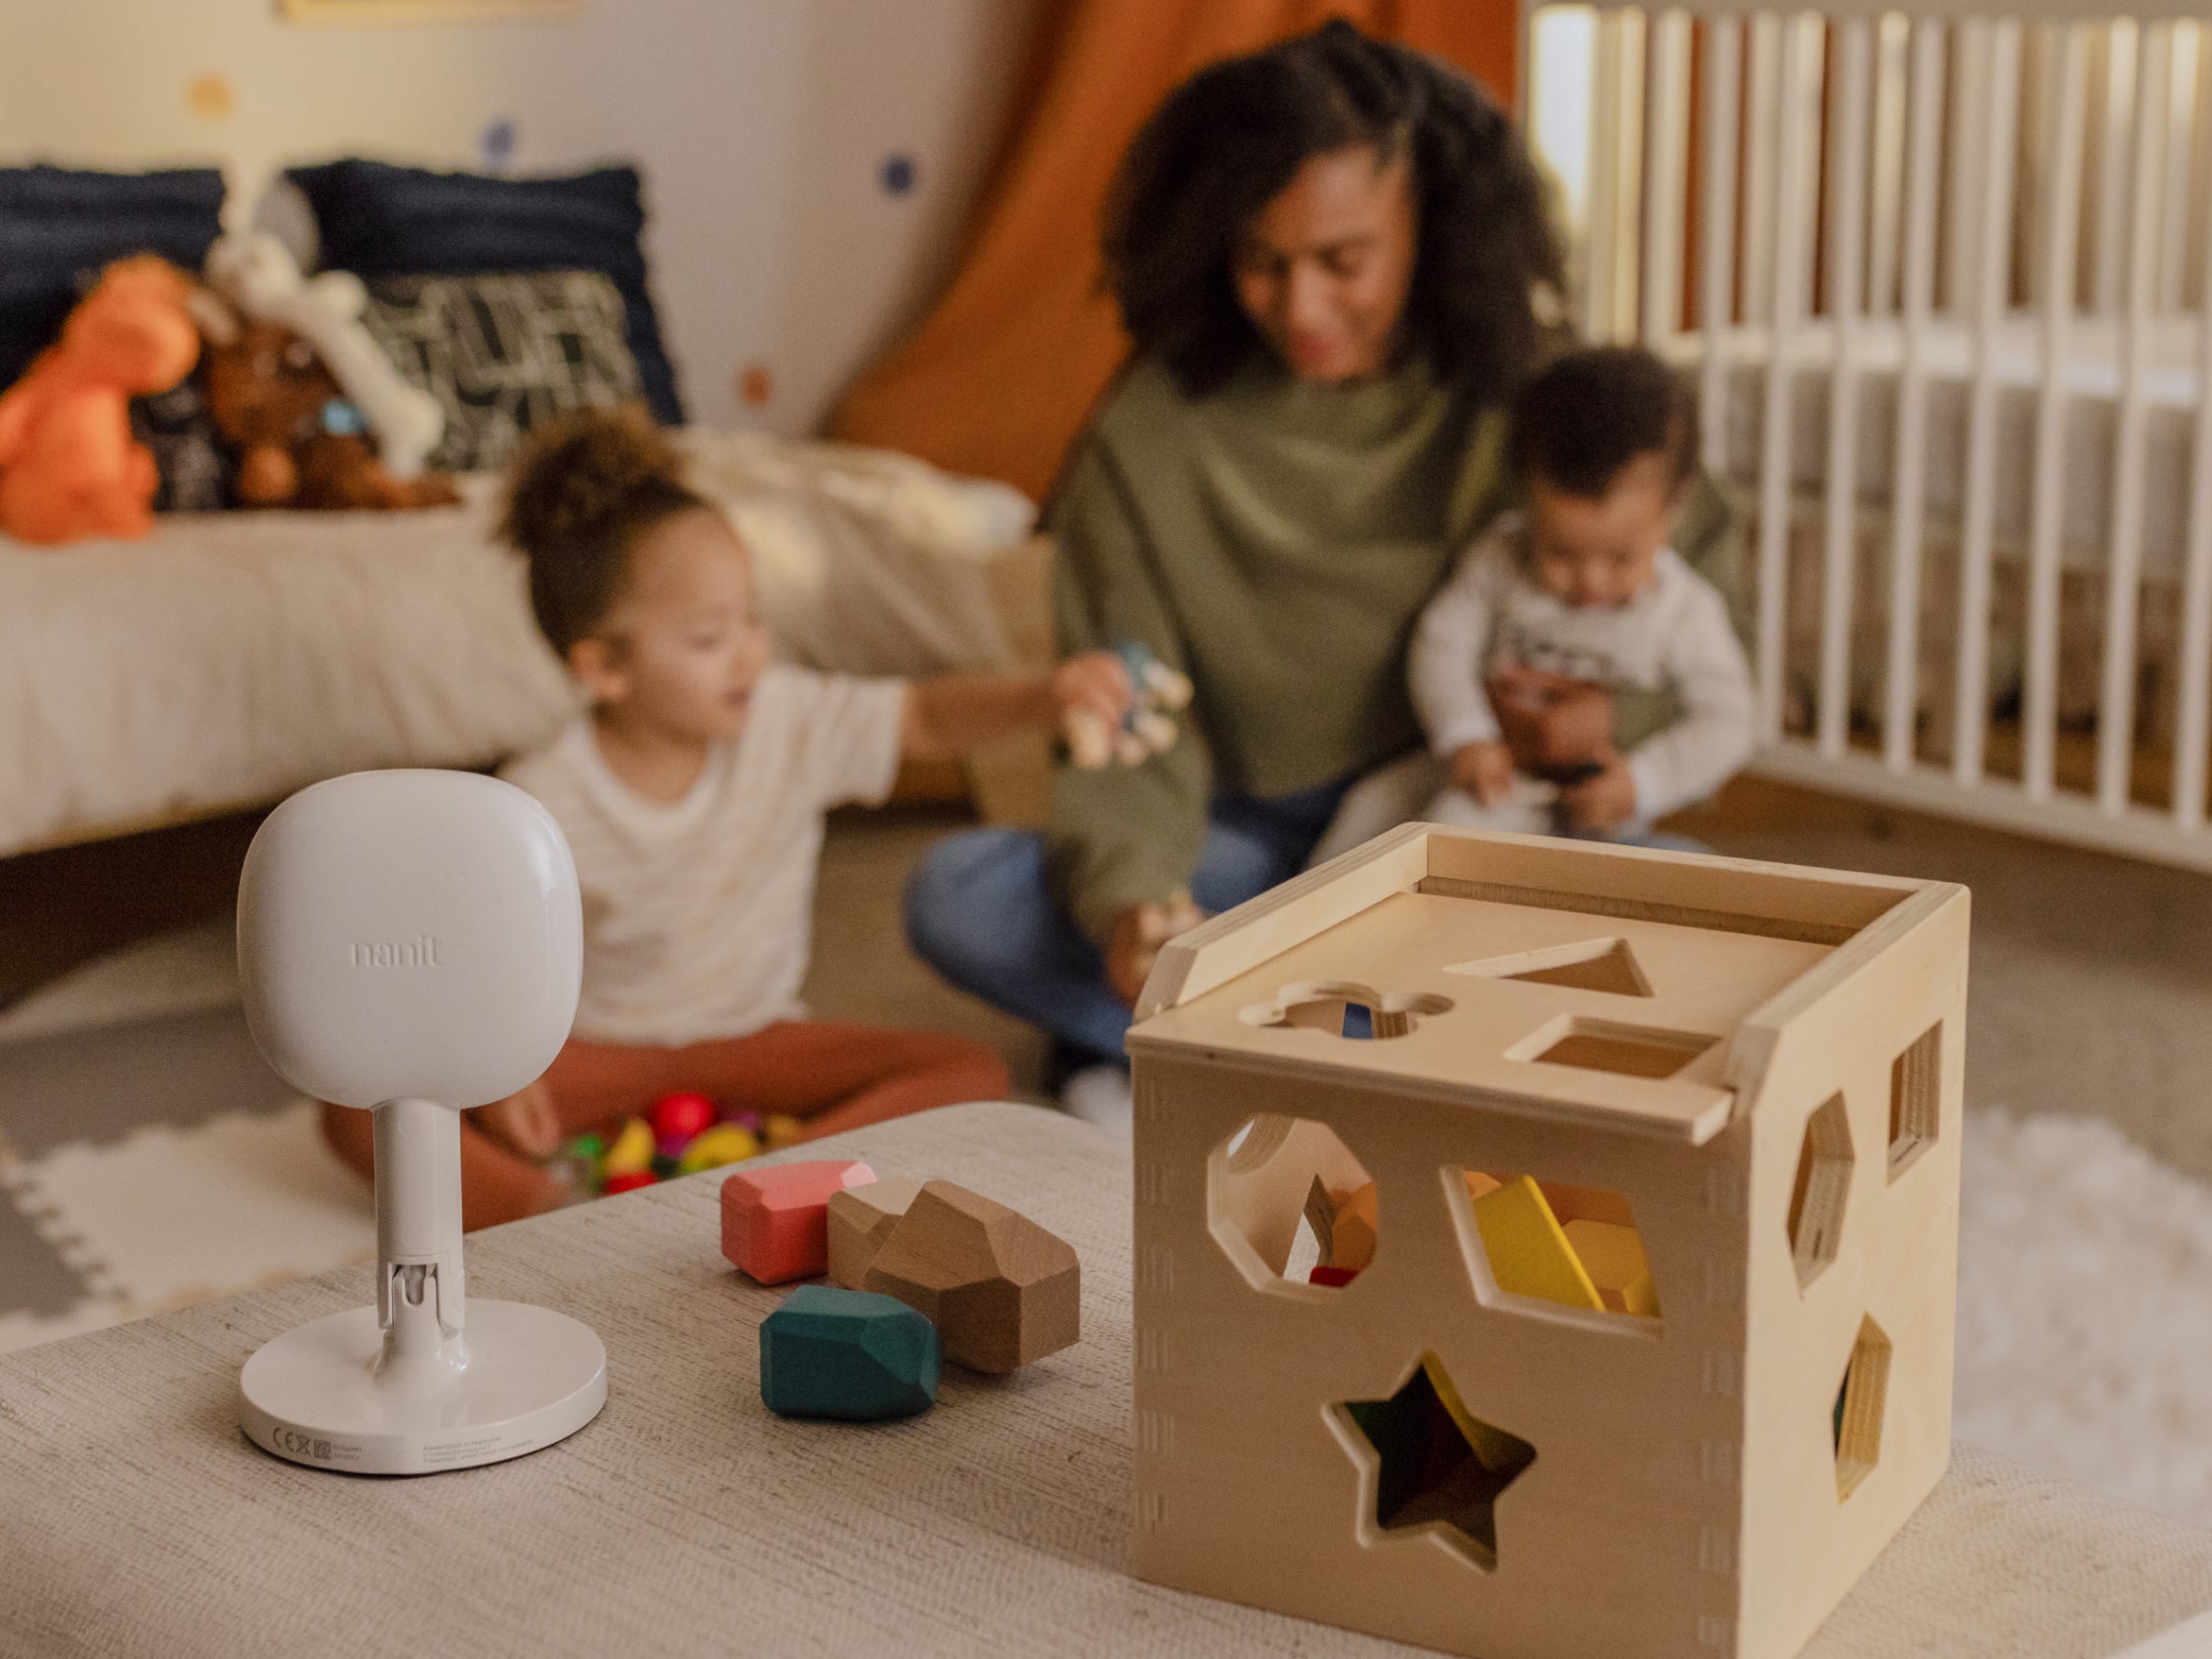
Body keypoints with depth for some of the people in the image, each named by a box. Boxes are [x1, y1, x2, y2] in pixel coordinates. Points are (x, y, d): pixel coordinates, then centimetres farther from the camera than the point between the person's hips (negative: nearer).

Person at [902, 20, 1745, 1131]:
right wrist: (1133, 898, -29)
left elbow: (1701, 575, 6)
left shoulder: (1535, 395, -6)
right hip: (1247, 850, 0)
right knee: (956, 898, -25)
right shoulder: (1151, 436, -9)